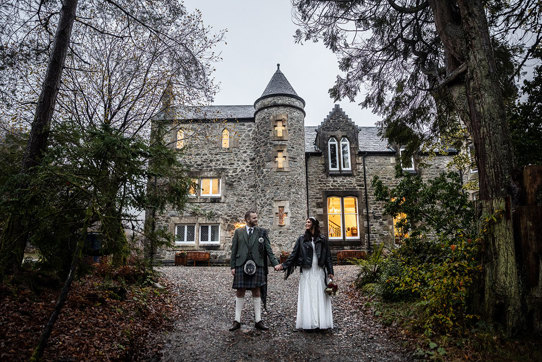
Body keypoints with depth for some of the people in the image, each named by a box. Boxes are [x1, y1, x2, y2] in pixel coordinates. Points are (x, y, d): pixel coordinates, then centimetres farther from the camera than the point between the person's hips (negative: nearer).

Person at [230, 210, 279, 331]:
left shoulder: (262, 232, 7)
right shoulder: (238, 232, 8)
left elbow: (268, 249, 3)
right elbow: (234, 250, 7)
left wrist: (275, 263, -6)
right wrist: (233, 266, 0)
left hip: (257, 265, 0)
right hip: (241, 266, 0)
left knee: (257, 292, 6)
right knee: (240, 293, 6)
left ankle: (258, 321, 15)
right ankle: (237, 321, 16)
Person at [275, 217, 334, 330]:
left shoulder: (322, 239, 6)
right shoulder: (301, 239, 6)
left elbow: (328, 257, 6)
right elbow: (293, 254, 6)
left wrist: (330, 272, 2)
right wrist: (283, 265, -1)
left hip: (319, 273, 0)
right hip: (306, 273, 0)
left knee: (320, 297, 2)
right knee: (307, 298, 0)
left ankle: (320, 322, 10)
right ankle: (308, 324, 6)